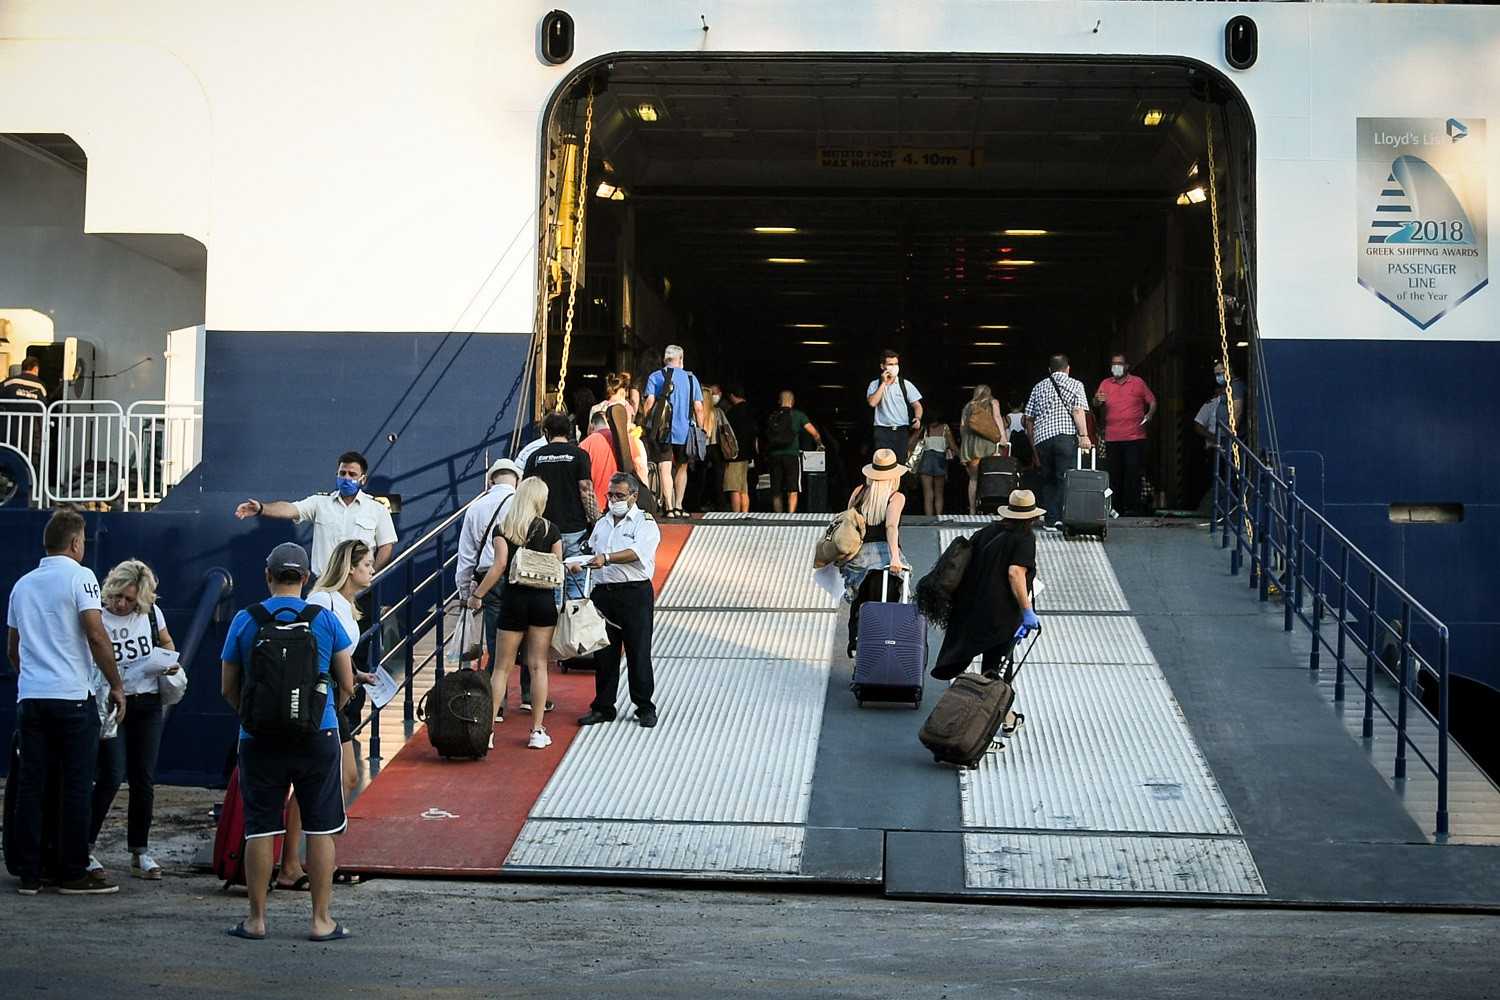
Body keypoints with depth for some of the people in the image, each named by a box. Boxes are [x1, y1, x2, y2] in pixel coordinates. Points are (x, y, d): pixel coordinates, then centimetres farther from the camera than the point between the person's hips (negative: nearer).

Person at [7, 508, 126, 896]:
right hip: (72, 696, -6)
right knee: (76, 787, 0)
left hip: (30, 696, 6)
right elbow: (96, 636, -13)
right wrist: (116, 685, -6)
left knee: (31, 786, 6)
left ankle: (29, 874, 7)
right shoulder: (79, 576, -5)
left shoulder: (22, 584, 15)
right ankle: (73, 874, 3)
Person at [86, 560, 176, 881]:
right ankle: (85, 847, -1)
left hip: (147, 705, 4)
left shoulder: (152, 613, 3)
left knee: (144, 779, 5)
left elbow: (166, 642, 22)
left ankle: (139, 853, 13)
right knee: (111, 776, -13)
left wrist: (171, 662, 0)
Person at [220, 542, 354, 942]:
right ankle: (321, 920, 8)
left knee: (259, 829, 8)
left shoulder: (244, 621, 0)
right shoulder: (325, 620, -1)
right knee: (320, 829, 6)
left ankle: (256, 919, 13)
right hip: (317, 736, 0)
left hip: (259, 739, 1)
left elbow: (228, 687, 6)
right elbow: (346, 685, 4)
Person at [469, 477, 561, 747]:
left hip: (513, 599, 0)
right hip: (543, 600, 0)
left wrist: (477, 595, -5)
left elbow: (499, 565, -11)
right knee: (538, 665, 5)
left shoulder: (503, 528, -2)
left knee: (502, 666, 7)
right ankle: (537, 730, 4)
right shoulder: (550, 530, 0)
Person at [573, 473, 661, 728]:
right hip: (604, 592, 5)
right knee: (604, 653, 7)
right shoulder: (602, 523, 19)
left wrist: (606, 558, -30)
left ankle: (645, 707, 7)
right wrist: (578, 564, 1)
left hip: (635, 594, -5)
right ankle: (603, 706, 15)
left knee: (638, 653, -2)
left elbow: (637, 552, -19)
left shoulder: (645, 523, -2)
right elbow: (592, 553, 23)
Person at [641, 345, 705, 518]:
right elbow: (698, 408, 3)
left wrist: (644, 422, -1)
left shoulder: (655, 377, 2)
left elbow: (649, 403, -10)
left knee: (665, 469, -4)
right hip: (685, 432, 2)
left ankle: (669, 507, -13)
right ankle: (678, 506, 18)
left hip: (662, 431, -2)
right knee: (681, 468, 18)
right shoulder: (691, 378, 7)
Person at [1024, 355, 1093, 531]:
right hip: (1066, 436, -4)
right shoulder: (1075, 385, 9)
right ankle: (1062, 518, -18)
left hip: (1041, 438, 4)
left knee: (1048, 480, 10)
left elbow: (1029, 419, 17)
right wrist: (1083, 436, -12)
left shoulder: (1039, 387, 20)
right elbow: (1078, 411, -7)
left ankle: (1050, 520, 4)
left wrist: (1033, 446, 23)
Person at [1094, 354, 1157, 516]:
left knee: (1133, 473, -7)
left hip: (1135, 437, -3)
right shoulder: (1105, 384, 12)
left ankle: (1132, 508, -4)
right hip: (1112, 438, 3)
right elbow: (1097, 405, 7)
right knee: (1114, 474, 3)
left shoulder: (1138, 382, 6)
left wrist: (1149, 414, -8)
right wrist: (1098, 401, -16)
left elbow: (1152, 401, 11)